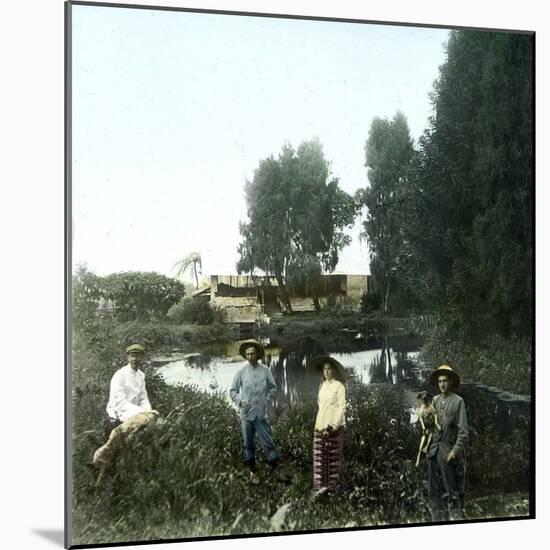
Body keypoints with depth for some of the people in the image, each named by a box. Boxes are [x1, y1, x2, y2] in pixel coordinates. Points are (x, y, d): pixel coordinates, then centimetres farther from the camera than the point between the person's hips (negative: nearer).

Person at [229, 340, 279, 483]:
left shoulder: (265, 370, -2)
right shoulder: (241, 372, -2)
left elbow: (273, 388, 10)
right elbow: (233, 390, 5)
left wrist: (266, 400, -1)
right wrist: (240, 401, -11)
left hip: (261, 413, -1)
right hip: (246, 413, 1)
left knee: (267, 441, 0)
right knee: (248, 444, 9)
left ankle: (274, 469, 14)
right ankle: (253, 471, 23)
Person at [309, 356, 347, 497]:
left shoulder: (339, 386, -5)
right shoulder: (322, 386, 12)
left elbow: (342, 407, -9)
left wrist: (332, 426, -15)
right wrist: (321, 425, 7)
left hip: (334, 425, -5)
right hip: (320, 424, 5)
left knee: (334, 456, 4)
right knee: (319, 455, 0)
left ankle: (334, 485, 15)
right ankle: (320, 486, 2)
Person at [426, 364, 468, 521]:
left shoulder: (458, 401, -3)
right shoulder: (434, 400, 11)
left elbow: (463, 430, -6)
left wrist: (456, 450, -13)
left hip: (449, 451, -5)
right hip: (433, 451, 5)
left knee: (452, 490, -2)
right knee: (434, 489, 9)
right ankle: (438, 519, 18)